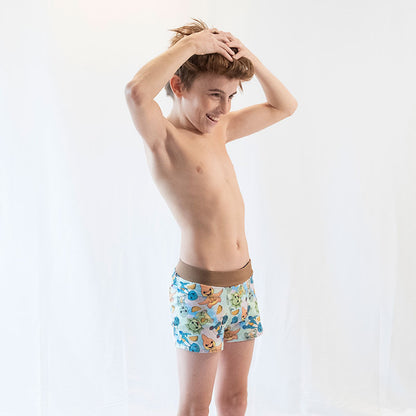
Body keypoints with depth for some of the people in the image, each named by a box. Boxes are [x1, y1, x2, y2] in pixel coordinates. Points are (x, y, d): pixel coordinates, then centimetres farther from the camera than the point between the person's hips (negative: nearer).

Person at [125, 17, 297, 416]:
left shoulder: (219, 129, 9)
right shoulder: (162, 137, -13)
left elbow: (284, 106, 16)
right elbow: (136, 92, -36)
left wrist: (249, 57, 2)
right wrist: (189, 44, -24)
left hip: (242, 280, 7)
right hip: (200, 288, -7)